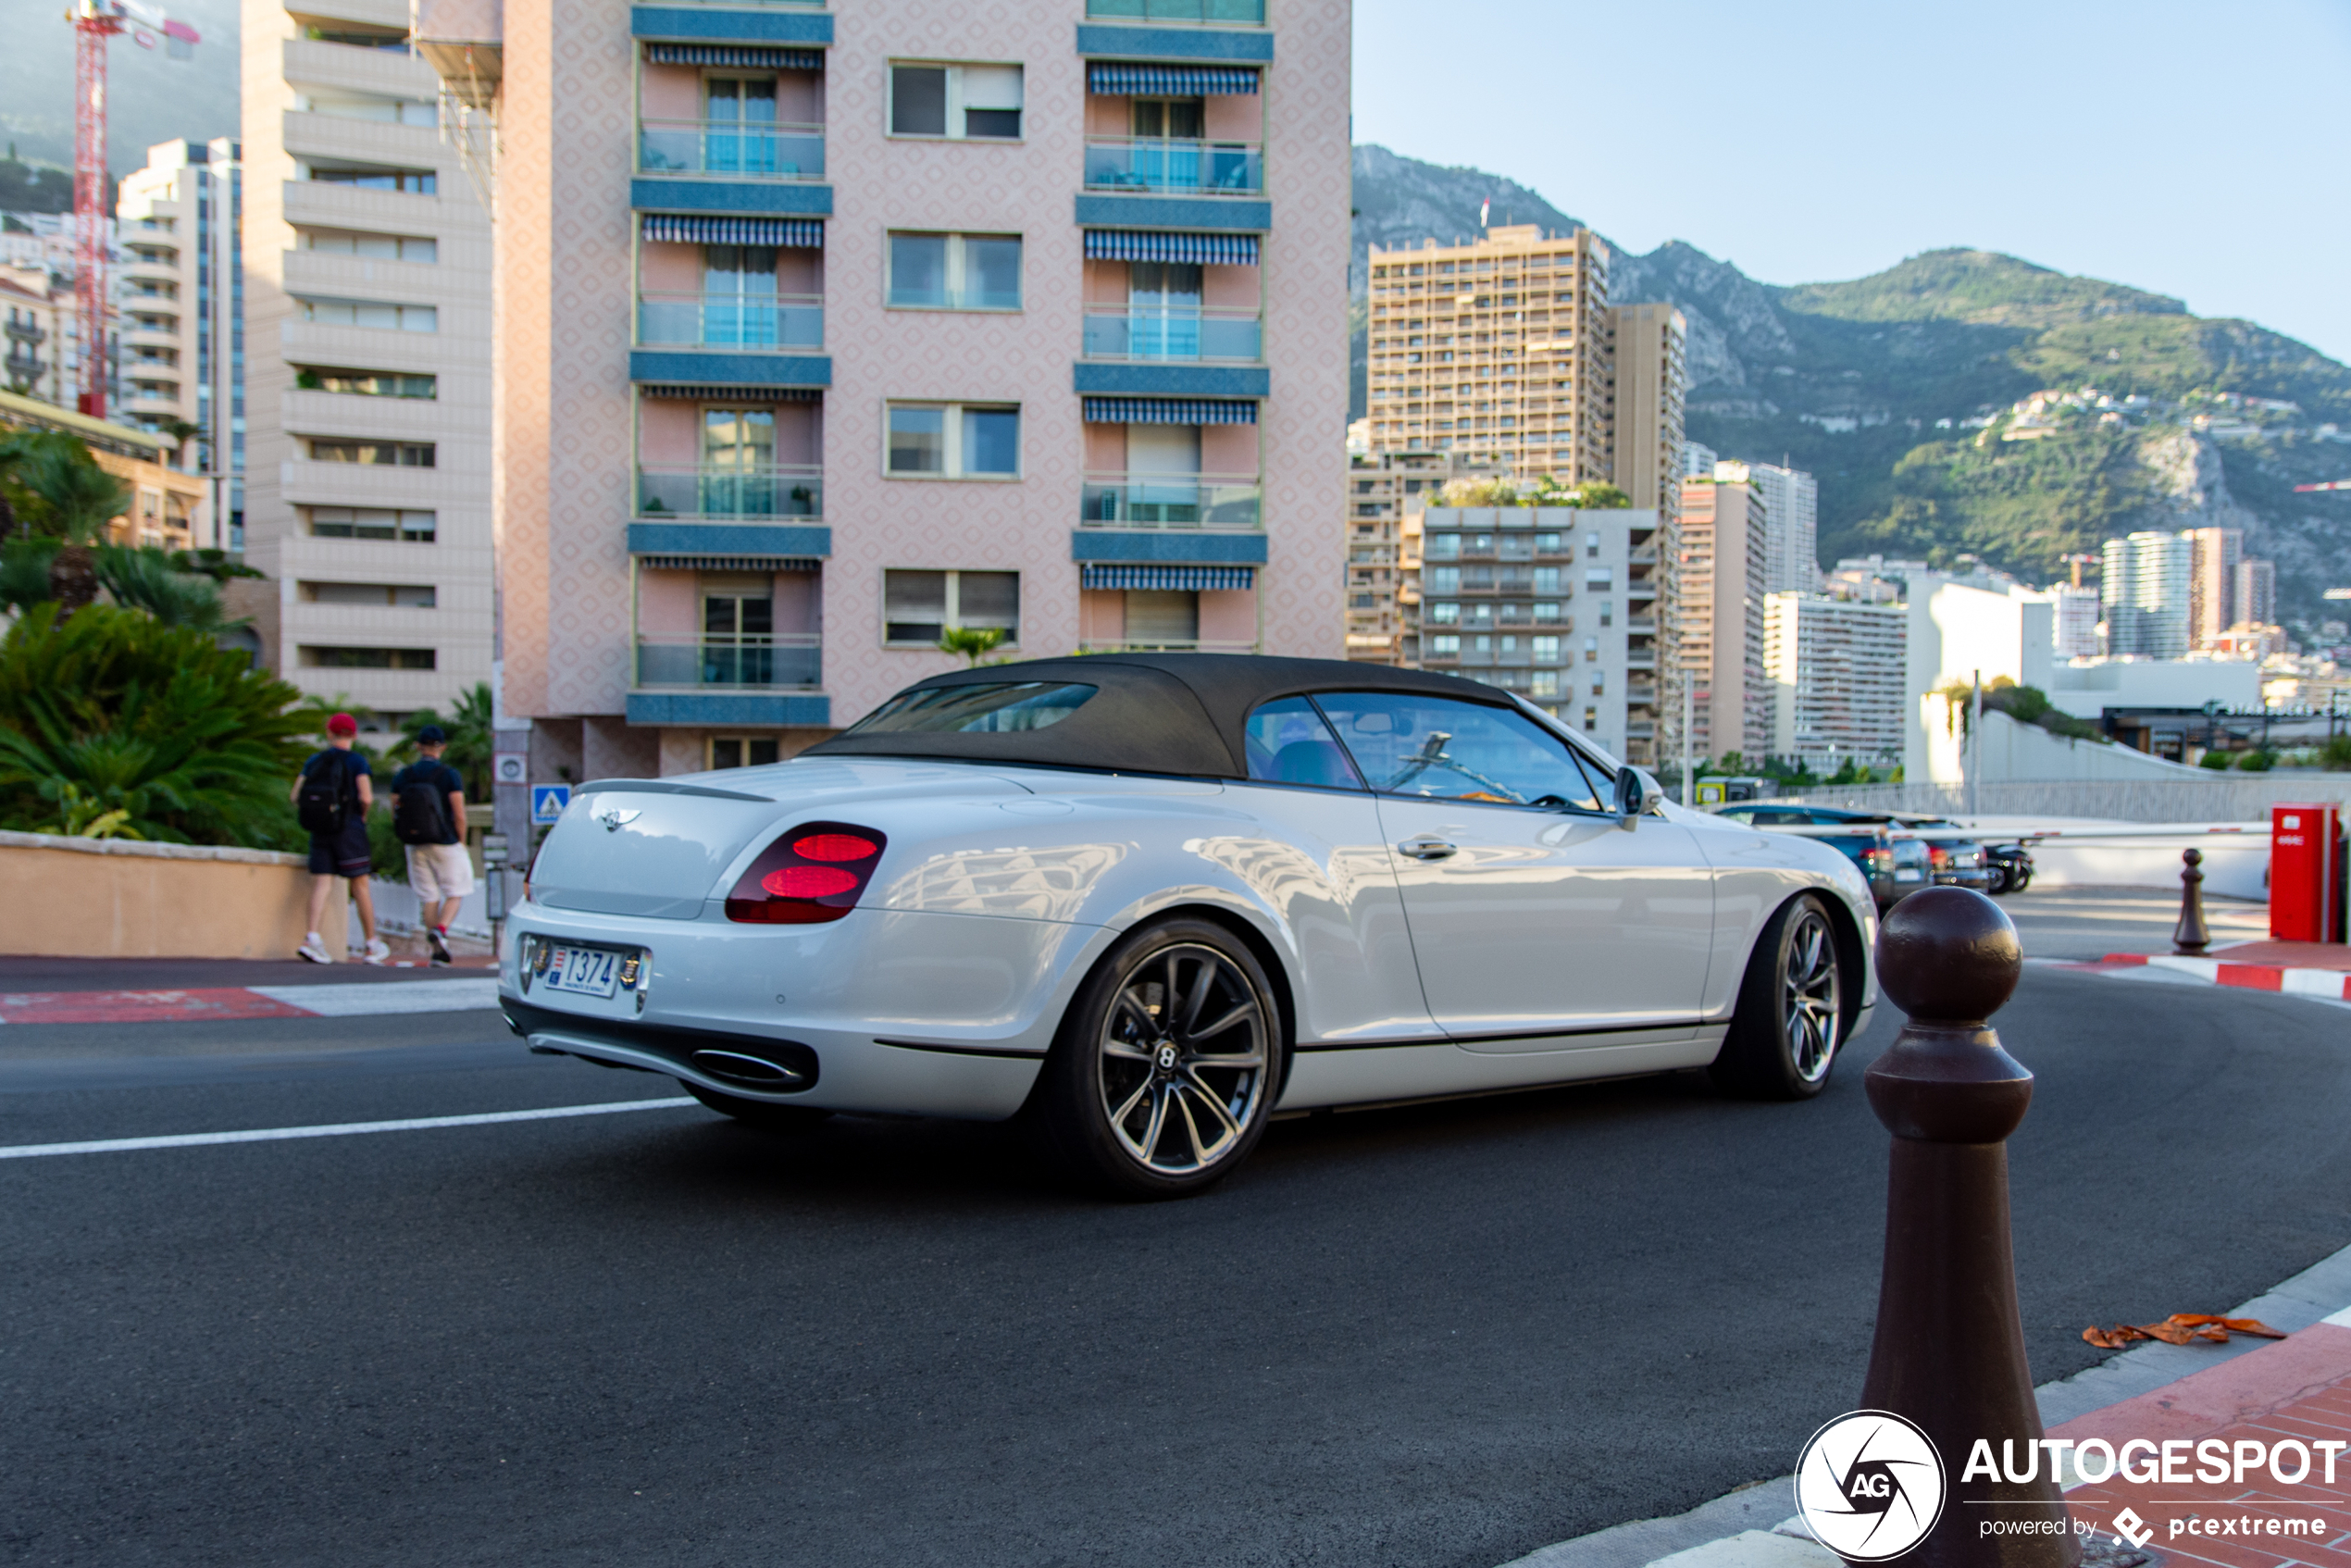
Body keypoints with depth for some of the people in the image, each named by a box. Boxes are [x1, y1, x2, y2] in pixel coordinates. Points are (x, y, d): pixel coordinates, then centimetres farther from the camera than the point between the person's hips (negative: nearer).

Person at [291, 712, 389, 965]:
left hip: (319, 831, 3)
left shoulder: (315, 760, 9)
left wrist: (314, 814, 15)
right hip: (349, 829, -3)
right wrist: (363, 816, 4)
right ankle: (373, 945, 12)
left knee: (321, 885, -1)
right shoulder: (357, 761, -4)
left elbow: (295, 797, 4)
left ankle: (312, 938, -21)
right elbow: (366, 797, -16)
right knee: (360, 886, 5)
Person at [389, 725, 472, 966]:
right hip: (445, 843, -3)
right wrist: (461, 842, 1)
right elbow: (459, 815, -13)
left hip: (415, 846, 3)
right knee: (455, 891, 10)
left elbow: (395, 816, 2)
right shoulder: (449, 775, -10)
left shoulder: (402, 776, 1)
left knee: (428, 896, 10)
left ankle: (437, 951, 10)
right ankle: (441, 929, -15)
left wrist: (408, 838, 17)